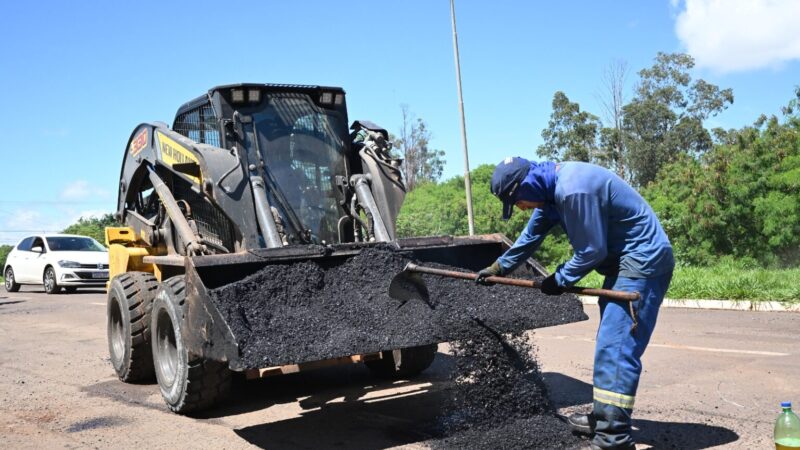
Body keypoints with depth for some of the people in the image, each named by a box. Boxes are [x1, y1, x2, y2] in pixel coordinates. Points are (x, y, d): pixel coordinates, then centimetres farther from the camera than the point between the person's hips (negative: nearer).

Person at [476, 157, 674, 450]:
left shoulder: (574, 190, -26)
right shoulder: (550, 188, 6)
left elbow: (592, 250, -20)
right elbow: (531, 236, 20)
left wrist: (560, 280, -5)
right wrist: (498, 267, 27)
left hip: (643, 262, -10)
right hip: (624, 262, 10)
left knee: (616, 347, -13)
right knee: (610, 344, 15)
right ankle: (604, 418, 25)